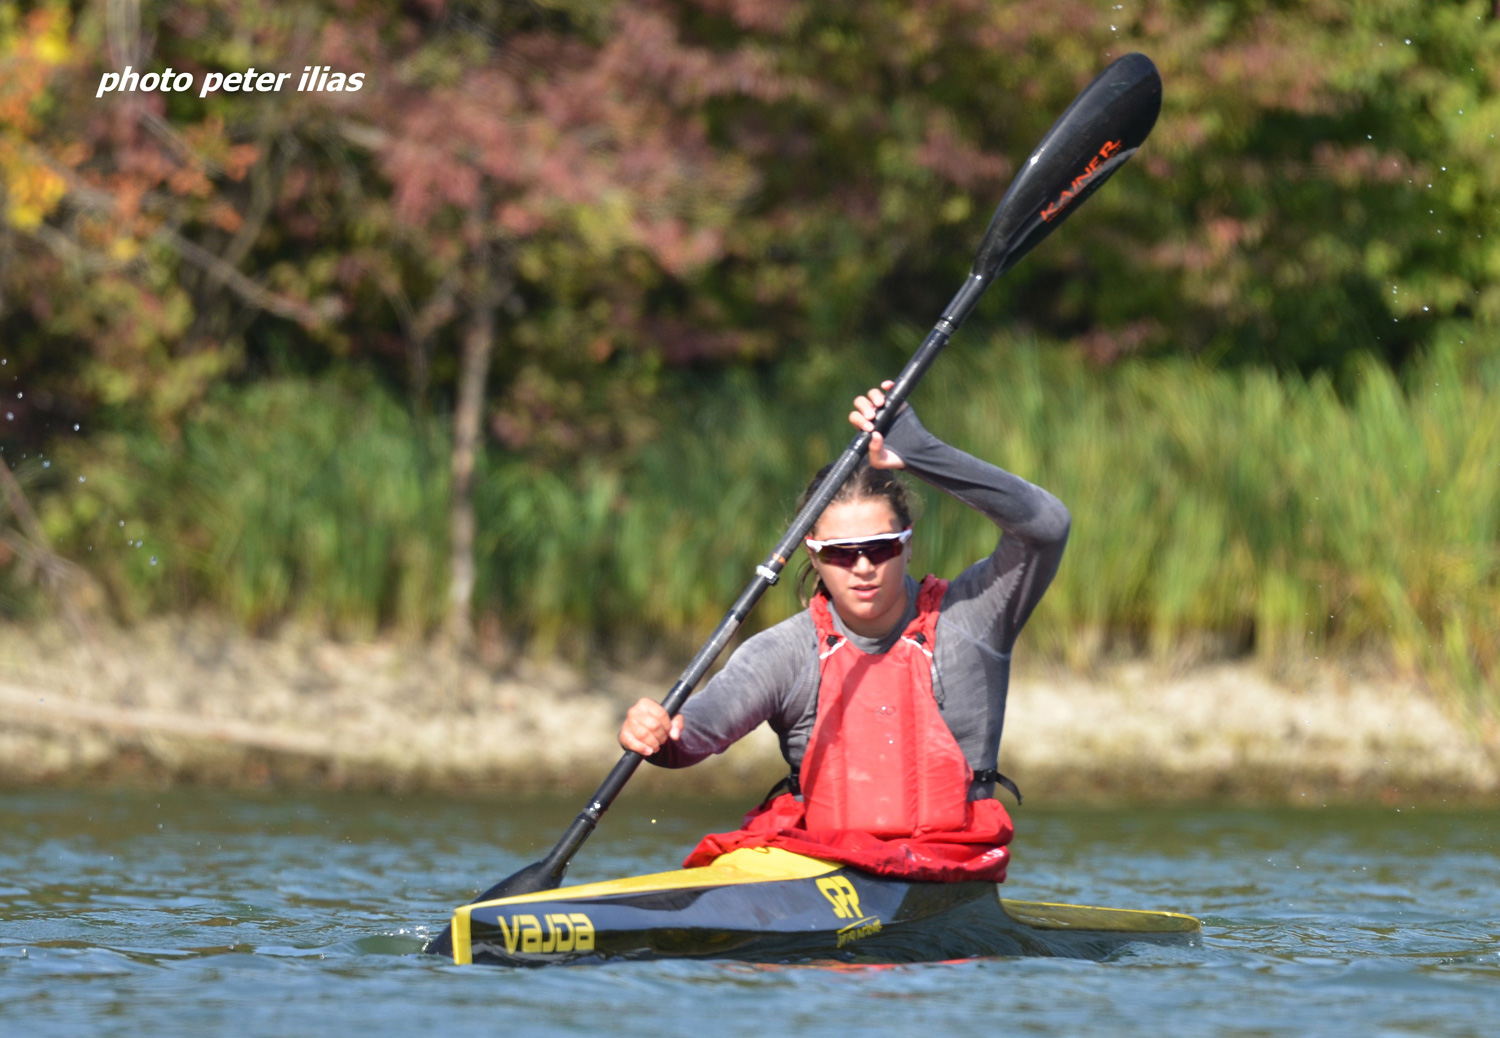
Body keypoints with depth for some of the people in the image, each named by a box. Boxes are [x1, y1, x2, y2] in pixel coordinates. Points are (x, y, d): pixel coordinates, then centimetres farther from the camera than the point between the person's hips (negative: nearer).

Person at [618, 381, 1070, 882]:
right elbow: (698, 729, -10)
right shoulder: (789, 652, 4)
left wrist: (918, 451, -20)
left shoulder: (966, 617, 2)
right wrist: (657, 736, -37)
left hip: (950, 880, -1)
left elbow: (1047, 526, -13)